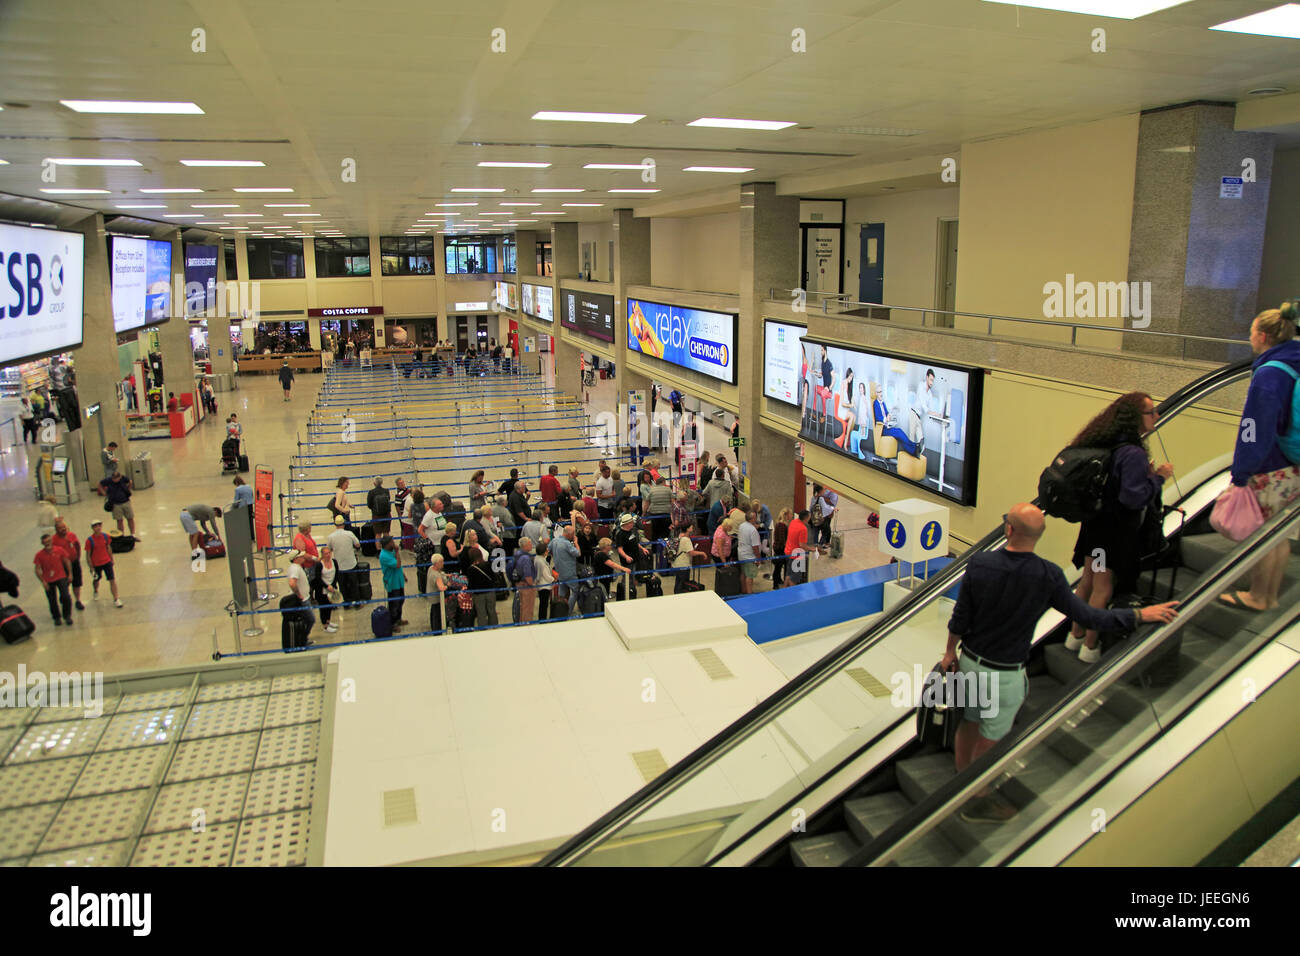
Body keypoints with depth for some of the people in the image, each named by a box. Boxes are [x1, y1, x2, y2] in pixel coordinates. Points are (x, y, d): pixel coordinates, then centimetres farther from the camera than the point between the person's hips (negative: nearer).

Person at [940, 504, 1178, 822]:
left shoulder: (980, 564, -15)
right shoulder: (1048, 576, -21)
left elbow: (960, 618, -7)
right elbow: (1086, 616, -12)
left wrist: (950, 652, 10)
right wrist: (1141, 615, -1)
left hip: (970, 661, 3)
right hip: (1005, 673, -3)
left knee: (968, 722, 22)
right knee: (990, 737, 12)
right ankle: (976, 803, 28)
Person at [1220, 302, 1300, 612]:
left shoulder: (1269, 374, -20)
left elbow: (1258, 429, -22)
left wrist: (1241, 473, -17)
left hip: (1271, 471, -9)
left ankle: (1257, 598, 19)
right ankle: (1270, 597, 28)